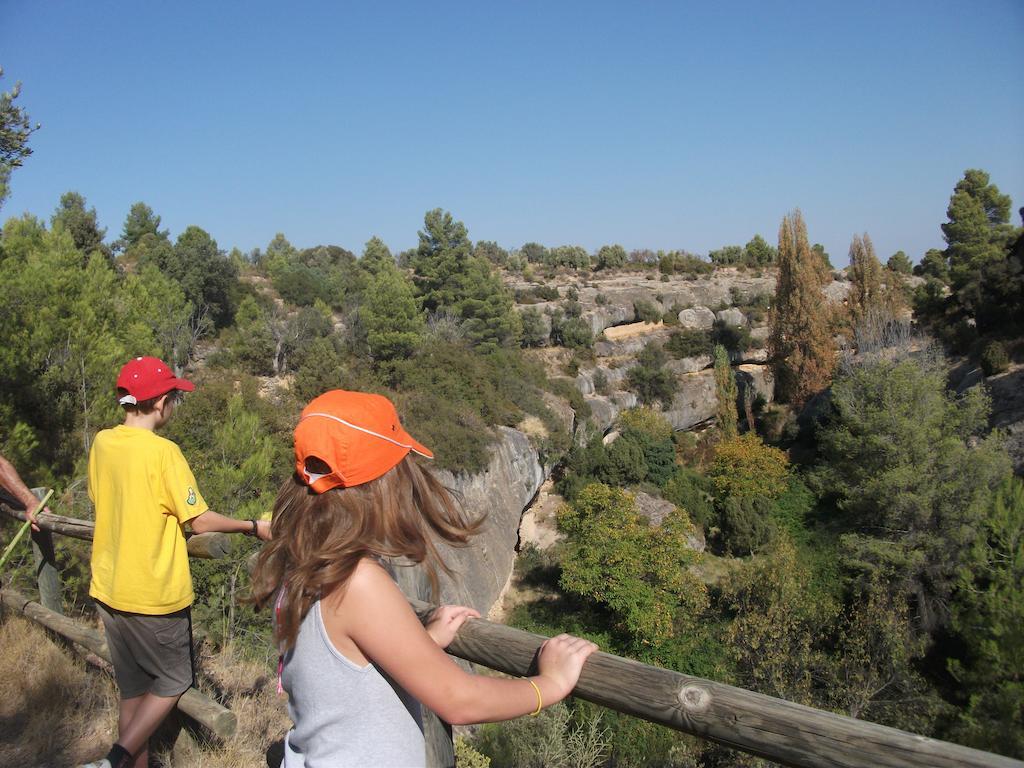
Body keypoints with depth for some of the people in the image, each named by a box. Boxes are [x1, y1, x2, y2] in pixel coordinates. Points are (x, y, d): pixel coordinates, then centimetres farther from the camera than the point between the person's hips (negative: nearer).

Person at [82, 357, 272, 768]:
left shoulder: (102, 443, 1)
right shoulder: (163, 451, -20)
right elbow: (200, 521, -16)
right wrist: (254, 527, -3)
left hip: (108, 590, 7)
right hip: (153, 595, -7)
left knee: (132, 692, 18)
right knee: (174, 682, 13)